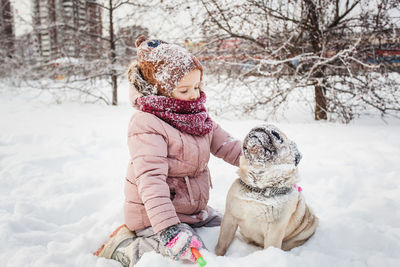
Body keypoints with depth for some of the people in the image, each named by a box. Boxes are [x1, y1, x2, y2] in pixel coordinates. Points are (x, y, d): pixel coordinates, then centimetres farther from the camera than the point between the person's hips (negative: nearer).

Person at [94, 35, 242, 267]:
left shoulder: (197, 115, 5)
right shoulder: (147, 125, -23)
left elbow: (227, 145, 6)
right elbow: (150, 178, -31)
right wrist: (167, 228, -39)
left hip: (193, 208, 9)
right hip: (155, 214, -9)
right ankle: (123, 248, -1)